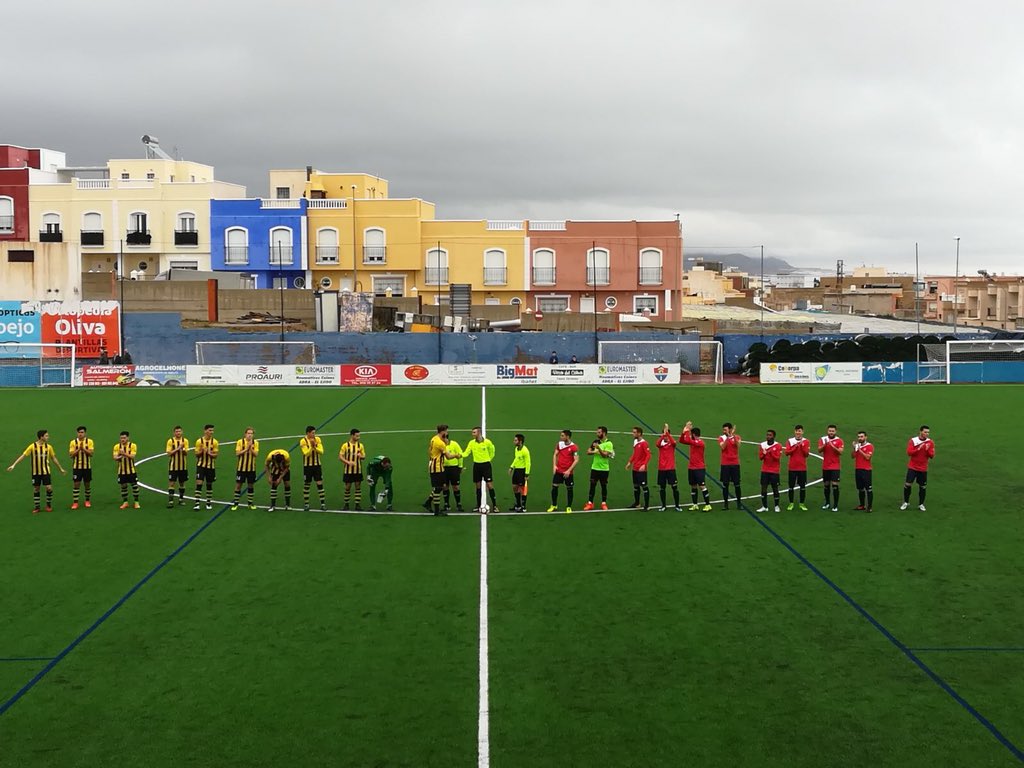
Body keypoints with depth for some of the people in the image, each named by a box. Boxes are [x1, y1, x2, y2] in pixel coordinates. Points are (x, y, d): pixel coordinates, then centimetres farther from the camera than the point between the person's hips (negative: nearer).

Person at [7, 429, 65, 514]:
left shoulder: (49, 447, -2)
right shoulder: (32, 446, -10)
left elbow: (54, 459, 9)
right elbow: (23, 455, -9)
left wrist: (61, 469, 13)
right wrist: (13, 465, -16)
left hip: (46, 471, 1)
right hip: (35, 472, -1)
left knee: (49, 488, -6)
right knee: (36, 489, 5)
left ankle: (49, 505, 13)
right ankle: (36, 507, 18)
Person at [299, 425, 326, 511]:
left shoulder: (318, 439, 0)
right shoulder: (303, 441, -9)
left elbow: (321, 451, -8)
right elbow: (306, 453, -17)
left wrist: (315, 447, -24)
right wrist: (311, 446, -29)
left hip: (317, 465, 2)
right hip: (307, 466, -2)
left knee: (320, 484, -1)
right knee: (306, 485, 4)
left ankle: (323, 504, 2)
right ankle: (306, 504, 14)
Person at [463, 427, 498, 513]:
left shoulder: (487, 442, -9)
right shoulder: (471, 443, -1)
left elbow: (492, 452, 8)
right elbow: (466, 453, -8)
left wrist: (488, 459, 7)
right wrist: (460, 455, -27)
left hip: (486, 465, -3)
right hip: (476, 465, 3)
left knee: (489, 485, -6)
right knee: (478, 486, 8)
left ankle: (494, 505, 0)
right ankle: (479, 506, 17)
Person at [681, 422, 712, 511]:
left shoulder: (700, 442, -15)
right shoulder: (693, 442, 9)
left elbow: (688, 441, -27)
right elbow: (681, 440, 9)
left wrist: (687, 431, -18)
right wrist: (684, 431, -4)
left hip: (699, 468, -8)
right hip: (691, 468, 8)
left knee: (702, 486, -8)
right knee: (693, 486, 11)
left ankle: (708, 505, -4)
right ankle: (695, 505, 18)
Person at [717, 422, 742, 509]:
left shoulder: (737, 437, 2)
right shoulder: (721, 438, 2)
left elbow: (738, 445, -18)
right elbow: (722, 447, -16)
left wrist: (733, 435, -30)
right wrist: (728, 436, -21)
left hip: (735, 464, 0)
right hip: (725, 464, 1)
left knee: (737, 484, 2)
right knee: (725, 484, 2)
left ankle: (739, 502, 11)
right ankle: (725, 503, 8)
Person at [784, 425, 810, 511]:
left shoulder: (806, 441, 2)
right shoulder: (790, 441, 2)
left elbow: (807, 454, -6)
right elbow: (787, 453, -8)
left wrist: (802, 445, -16)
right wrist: (796, 446, -15)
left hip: (802, 467, 0)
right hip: (792, 467, 0)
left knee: (803, 486, 2)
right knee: (791, 486, 2)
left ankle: (802, 504, 11)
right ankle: (791, 503, 12)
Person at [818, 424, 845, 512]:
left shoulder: (839, 440, -2)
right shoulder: (823, 439, 4)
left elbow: (841, 452, -13)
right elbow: (819, 450, -7)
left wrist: (833, 446, -24)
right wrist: (825, 444, -24)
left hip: (835, 467, -3)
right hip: (825, 466, 3)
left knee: (835, 485, -9)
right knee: (826, 485, 11)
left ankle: (835, 505, -6)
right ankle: (827, 503, 24)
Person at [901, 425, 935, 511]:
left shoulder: (930, 442, -1)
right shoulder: (913, 440, -6)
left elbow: (932, 456, -4)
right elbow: (909, 452, -13)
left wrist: (928, 450, -22)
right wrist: (918, 449, -25)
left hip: (923, 469, 2)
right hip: (912, 467, -2)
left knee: (923, 487, 5)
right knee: (907, 484, -6)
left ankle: (921, 504, 19)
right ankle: (906, 502, 11)